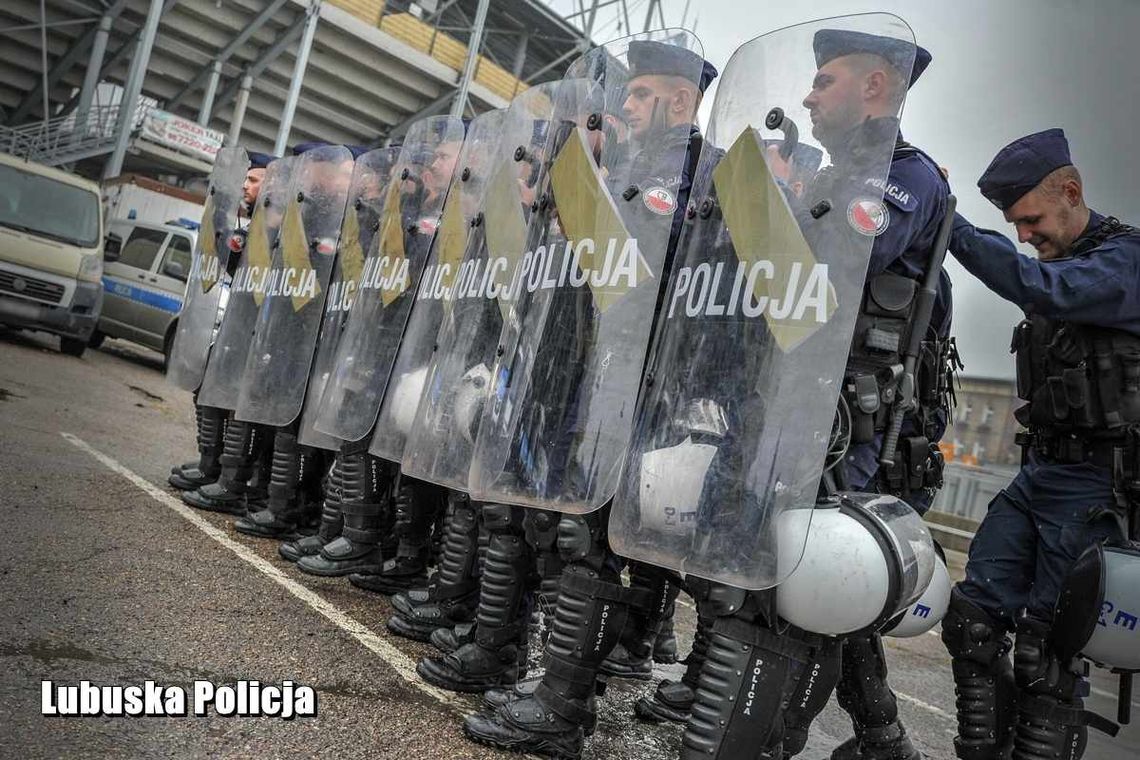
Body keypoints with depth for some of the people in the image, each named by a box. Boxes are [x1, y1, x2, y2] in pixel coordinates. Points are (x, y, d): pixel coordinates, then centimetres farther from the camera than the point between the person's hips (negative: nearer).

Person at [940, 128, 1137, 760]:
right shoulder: (1058, 261, 15)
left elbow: (1043, 288, -29)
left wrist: (951, 226, -30)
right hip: (1039, 469, 8)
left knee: (1044, 648, -5)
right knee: (973, 617, 2)